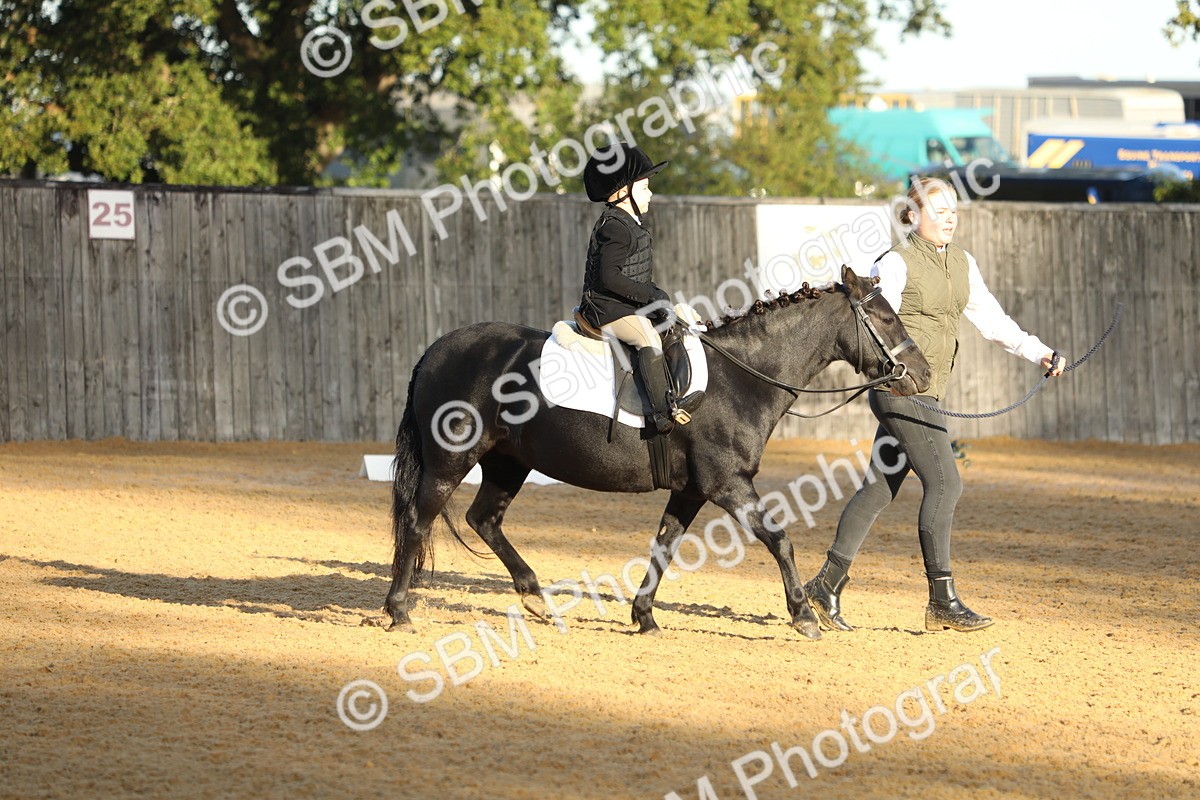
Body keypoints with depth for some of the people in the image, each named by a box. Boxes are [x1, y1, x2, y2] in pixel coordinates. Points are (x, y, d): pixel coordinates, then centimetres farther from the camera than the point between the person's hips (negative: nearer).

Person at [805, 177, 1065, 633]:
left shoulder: (962, 264, 13)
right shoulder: (897, 264, -9)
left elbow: (992, 320, 16)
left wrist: (1040, 354, 5)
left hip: (928, 391, 8)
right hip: (899, 387, -8)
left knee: (881, 488, 10)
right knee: (944, 483, -13)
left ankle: (828, 584, 17)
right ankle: (943, 603, -10)